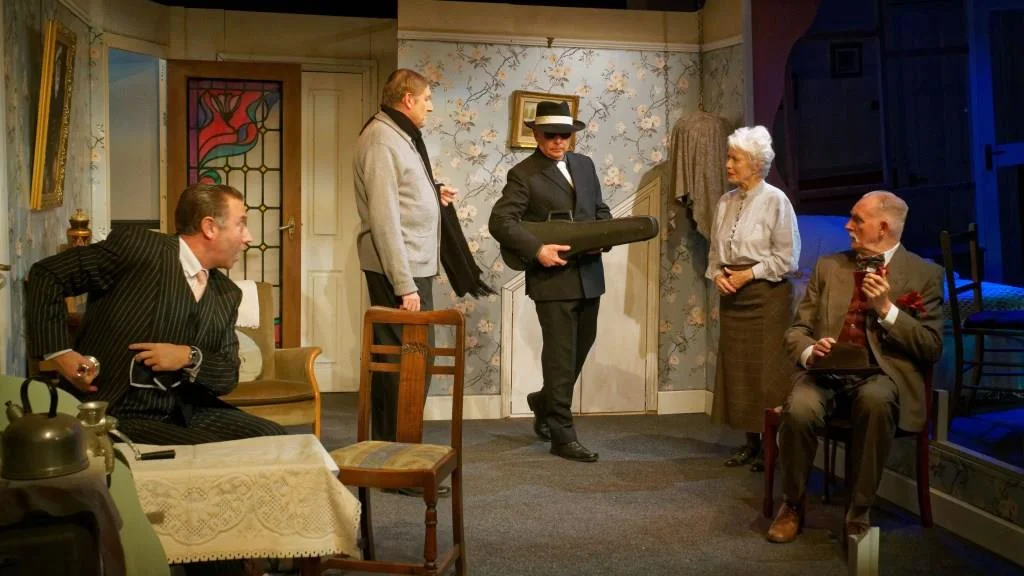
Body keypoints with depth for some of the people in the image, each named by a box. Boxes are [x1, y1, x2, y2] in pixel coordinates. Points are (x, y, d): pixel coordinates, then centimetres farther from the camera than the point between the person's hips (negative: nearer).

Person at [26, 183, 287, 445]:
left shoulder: (227, 294, 8)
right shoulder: (136, 246, -9)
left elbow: (228, 376, 10)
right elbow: (47, 275, -3)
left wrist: (190, 357, -11)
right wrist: (60, 351, -12)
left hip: (185, 413, 7)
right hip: (122, 416, -7)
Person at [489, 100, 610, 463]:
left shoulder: (585, 165, 14)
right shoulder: (523, 174, -6)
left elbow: (601, 210, 20)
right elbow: (500, 222, -14)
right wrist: (537, 249, -24)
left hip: (589, 275, 7)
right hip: (552, 278, -7)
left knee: (580, 350, 16)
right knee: (560, 356, -4)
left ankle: (544, 403, 40)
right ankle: (562, 436, 5)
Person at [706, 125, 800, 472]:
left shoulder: (775, 201, -8)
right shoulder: (726, 202, 10)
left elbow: (787, 257, -10)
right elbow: (715, 249, 16)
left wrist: (749, 274, -13)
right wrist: (717, 274, -2)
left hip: (766, 294, -6)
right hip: (732, 295, 6)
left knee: (767, 371, -3)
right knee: (735, 368, 8)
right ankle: (751, 443, 19)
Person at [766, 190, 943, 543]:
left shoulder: (924, 274, 6)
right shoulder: (829, 266, 15)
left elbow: (931, 349, 0)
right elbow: (797, 329, 13)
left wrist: (886, 309, -12)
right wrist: (809, 351, -11)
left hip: (881, 373, -2)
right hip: (826, 370, 2)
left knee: (875, 401, -38)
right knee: (799, 410, -31)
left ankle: (859, 511, -20)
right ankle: (792, 505, -5)